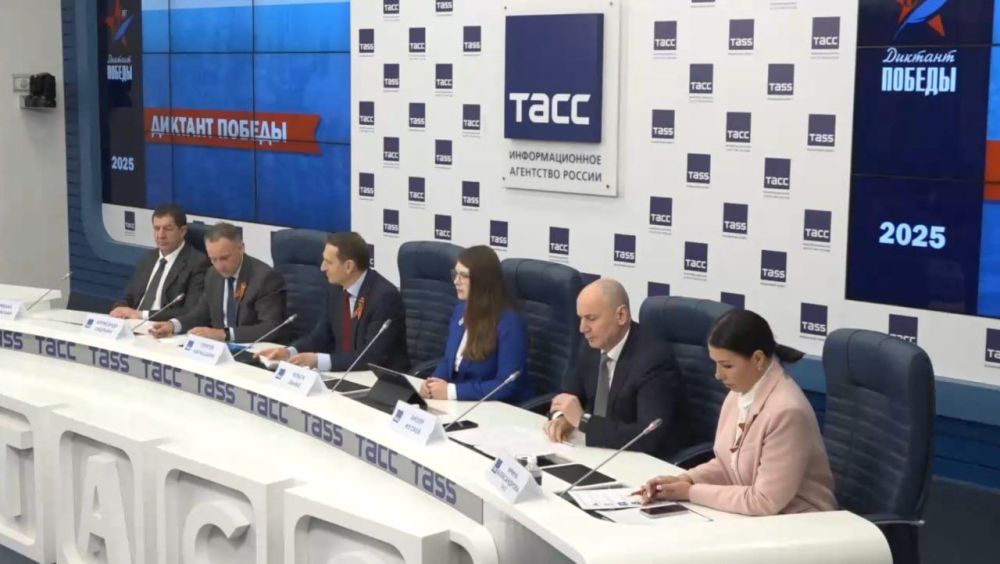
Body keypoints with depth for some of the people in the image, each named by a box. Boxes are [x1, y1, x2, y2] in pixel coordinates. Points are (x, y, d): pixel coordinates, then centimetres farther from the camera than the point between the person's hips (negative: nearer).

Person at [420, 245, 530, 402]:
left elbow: (507, 385, -22)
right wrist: (435, 381, -6)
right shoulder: (461, 310, 7)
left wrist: (452, 391, -24)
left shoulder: (509, 323, -18)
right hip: (462, 404, 7)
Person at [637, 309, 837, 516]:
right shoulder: (740, 393, 0)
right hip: (752, 517, 7)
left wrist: (692, 492, -15)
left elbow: (765, 501, -22)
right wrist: (685, 480, -5)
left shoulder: (786, 411, -24)